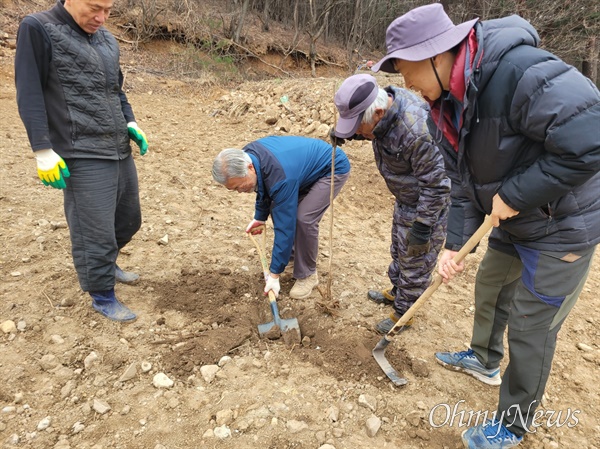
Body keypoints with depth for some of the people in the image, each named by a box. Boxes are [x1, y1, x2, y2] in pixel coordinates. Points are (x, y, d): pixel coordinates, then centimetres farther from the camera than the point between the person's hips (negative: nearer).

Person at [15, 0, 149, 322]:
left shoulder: (107, 39, 13)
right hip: (83, 156, -7)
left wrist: (131, 123, 8)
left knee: (129, 219, 18)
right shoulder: (38, 30, -6)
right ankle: (102, 297, 18)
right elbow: (29, 94, -9)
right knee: (95, 232, -2)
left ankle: (105, 264, 44)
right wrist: (43, 150, -14)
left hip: (119, 151, 7)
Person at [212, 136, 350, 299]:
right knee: (279, 208, 0)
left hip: (334, 168, -8)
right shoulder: (247, 155, -15)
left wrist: (274, 274, -27)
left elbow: (284, 225, -34)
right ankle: (296, 246, 26)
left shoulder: (280, 178, -40)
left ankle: (307, 275, -4)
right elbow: (264, 187, 8)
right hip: (308, 163, 9)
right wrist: (260, 217, 18)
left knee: (304, 218, -24)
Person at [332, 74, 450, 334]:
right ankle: (396, 292, 49)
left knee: (415, 262, 9)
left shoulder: (415, 131, -38)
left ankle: (403, 313, 29)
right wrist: (347, 133, -7)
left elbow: (436, 183, -30)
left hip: (427, 204, -9)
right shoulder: (383, 102, -12)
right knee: (399, 251, 26)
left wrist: (422, 226, -24)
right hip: (404, 200, 9)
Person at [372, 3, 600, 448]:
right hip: (514, 223, 8)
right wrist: (454, 243, -4)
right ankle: (484, 360, 52)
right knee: (490, 288, 24)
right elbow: (463, 182, 2)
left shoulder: (521, 72, -31)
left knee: (531, 327, 3)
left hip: (564, 226, -8)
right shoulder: (447, 104, -3)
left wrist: (515, 195, -26)